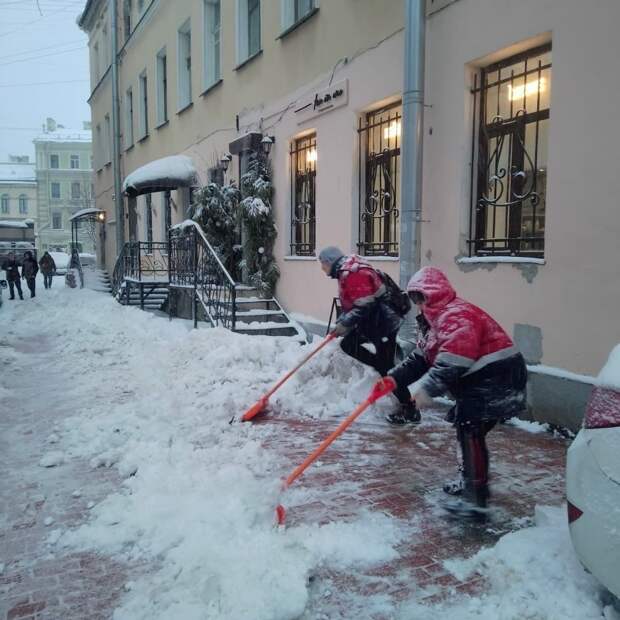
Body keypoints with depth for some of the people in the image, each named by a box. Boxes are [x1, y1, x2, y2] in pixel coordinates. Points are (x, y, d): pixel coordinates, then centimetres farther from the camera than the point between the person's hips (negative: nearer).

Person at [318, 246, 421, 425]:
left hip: (384, 323, -10)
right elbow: (352, 304, 20)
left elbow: (364, 305, -26)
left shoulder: (353, 273, -20)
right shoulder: (345, 272, 13)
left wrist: (345, 323, -19)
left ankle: (410, 410, 0)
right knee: (348, 345, 15)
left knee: (386, 366, -7)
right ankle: (382, 369, 17)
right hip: (372, 322, 10)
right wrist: (341, 322, 9)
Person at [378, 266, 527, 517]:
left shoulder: (457, 315, -19)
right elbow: (420, 358, 13)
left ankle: (475, 499, -13)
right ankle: (470, 481, 37)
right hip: (480, 382, 11)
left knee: (470, 429, -15)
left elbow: (452, 362, -30)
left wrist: (428, 389, -27)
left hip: (497, 379, -11)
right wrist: (394, 379, 2)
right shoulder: (434, 320, 17)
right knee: (465, 426, 19)